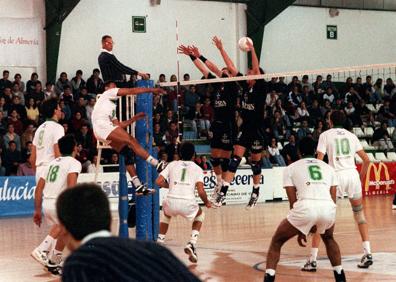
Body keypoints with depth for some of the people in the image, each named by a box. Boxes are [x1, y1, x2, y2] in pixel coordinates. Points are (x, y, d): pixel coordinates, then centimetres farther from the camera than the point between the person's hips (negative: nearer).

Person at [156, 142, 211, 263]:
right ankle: (192, 243, 13)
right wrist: (207, 202, 19)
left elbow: (158, 182, 7)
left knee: (167, 213, 39)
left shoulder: (172, 164, 17)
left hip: (171, 201, 2)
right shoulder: (197, 168, 12)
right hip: (188, 203, -2)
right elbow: (201, 191, 0)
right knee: (200, 215, 32)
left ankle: (159, 242, 27)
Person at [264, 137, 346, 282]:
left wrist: (300, 231, 25)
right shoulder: (328, 167, 29)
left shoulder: (290, 168, 21)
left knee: (276, 242, 19)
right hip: (328, 207, 3)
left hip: (306, 206, -3)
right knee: (328, 238, 37)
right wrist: (319, 223, 39)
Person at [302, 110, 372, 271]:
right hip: (353, 174, 3)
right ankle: (367, 254, 14)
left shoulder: (325, 135, 6)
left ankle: (312, 260, -2)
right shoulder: (351, 136, 16)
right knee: (359, 213, 22)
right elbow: (366, 160, 15)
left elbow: (319, 161, -4)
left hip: (336, 175, -3)